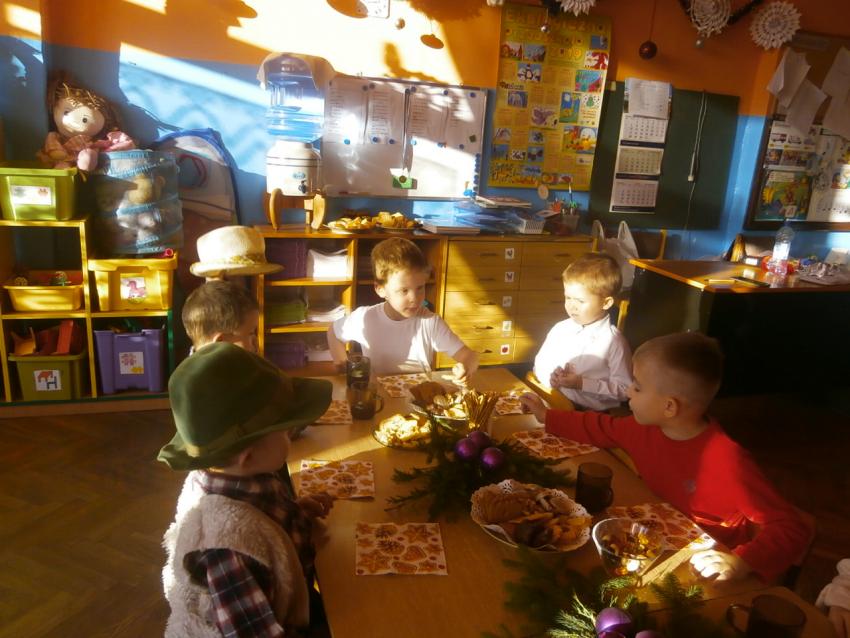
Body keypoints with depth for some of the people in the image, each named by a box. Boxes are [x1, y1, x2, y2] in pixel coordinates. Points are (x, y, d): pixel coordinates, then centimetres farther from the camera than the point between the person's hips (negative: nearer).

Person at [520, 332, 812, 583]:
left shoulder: (727, 461, -28)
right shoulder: (647, 427, -7)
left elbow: (792, 528, -27)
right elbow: (601, 428, 13)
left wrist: (743, 562, -42)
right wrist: (547, 416, 16)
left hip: (707, 576, -6)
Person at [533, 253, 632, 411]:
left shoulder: (613, 341, -7)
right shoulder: (559, 329, 7)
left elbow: (624, 389, -6)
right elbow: (540, 364, 18)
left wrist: (583, 383, -13)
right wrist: (551, 378, -3)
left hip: (591, 413, -4)